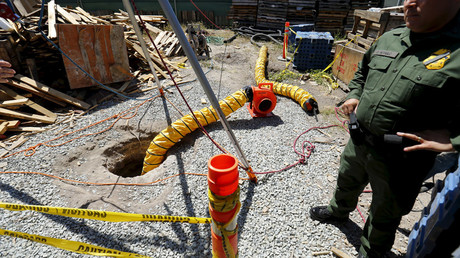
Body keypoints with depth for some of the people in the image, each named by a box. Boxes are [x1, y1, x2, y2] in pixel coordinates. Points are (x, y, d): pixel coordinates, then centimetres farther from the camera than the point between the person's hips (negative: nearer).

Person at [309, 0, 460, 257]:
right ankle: (339, 210, 64)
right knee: (347, 181, 31)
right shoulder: (388, 39, 1)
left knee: (384, 215, 18)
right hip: (358, 142, 6)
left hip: (401, 160, -6)